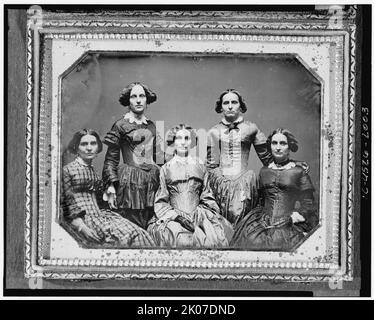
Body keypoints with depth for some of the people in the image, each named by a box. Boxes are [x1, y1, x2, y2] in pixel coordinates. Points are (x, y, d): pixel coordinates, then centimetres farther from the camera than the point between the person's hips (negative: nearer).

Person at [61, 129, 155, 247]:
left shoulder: (92, 170, 19)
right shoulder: (67, 170, -3)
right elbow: (65, 204, -9)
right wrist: (82, 228, -18)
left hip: (98, 214, 7)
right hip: (83, 219, -7)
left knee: (136, 233, -16)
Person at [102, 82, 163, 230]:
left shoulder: (151, 126, 15)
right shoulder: (121, 125, 1)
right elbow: (111, 158, -1)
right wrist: (111, 184, -12)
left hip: (152, 183, 5)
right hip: (130, 183, -5)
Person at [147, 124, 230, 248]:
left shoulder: (199, 166, 15)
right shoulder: (166, 168, 11)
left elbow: (206, 198, 16)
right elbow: (161, 202, 8)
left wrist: (199, 214, -3)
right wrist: (178, 216, -8)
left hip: (198, 215, 2)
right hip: (173, 218, -2)